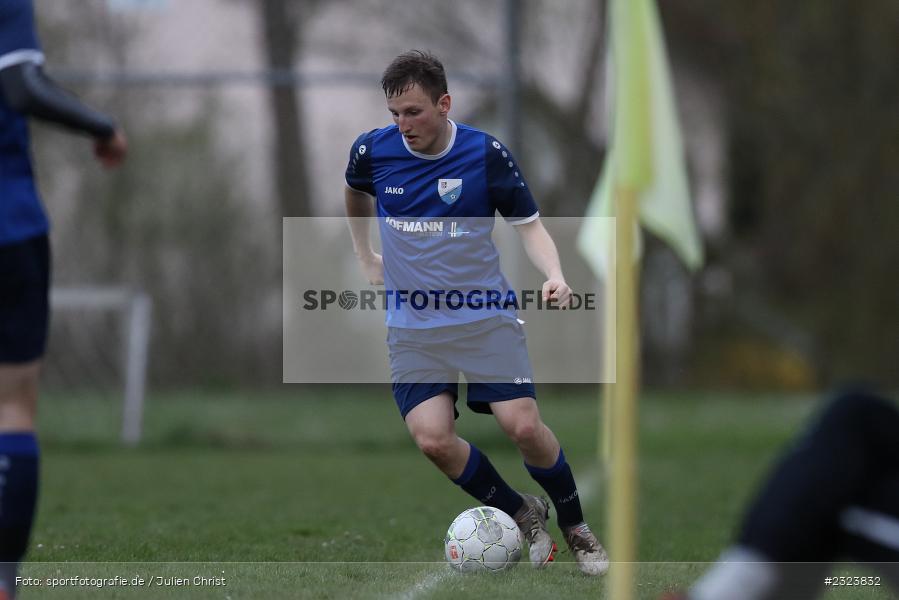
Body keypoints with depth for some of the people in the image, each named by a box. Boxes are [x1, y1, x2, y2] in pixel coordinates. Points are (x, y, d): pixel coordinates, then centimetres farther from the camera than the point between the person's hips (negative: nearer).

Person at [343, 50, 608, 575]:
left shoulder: (487, 154, -9)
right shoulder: (373, 151, -3)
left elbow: (528, 224, 0)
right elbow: (357, 194, 22)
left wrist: (554, 275, -18)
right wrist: (365, 256, 24)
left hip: (486, 318, -2)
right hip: (413, 327, 2)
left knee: (524, 426, -15)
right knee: (432, 438, -17)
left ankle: (576, 528, 10)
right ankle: (523, 516, 6)